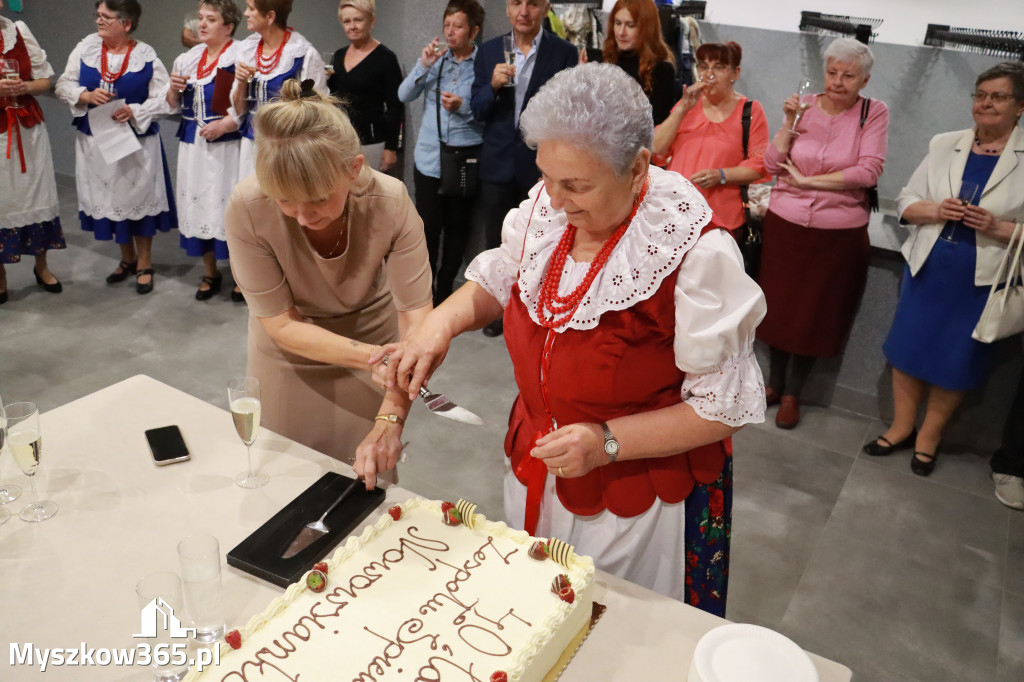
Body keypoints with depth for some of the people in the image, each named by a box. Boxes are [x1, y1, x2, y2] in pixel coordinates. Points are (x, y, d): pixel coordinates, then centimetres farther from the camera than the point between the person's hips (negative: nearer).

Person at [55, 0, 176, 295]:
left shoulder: (146, 55, -8)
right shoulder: (86, 47, 1)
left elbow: (162, 99, -8)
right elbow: (63, 85, 4)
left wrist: (134, 111, -22)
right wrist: (86, 96, -15)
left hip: (136, 140, -4)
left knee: (139, 198, 4)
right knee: (109, 199, 13)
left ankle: (144, 263, 19)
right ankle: (127, 258, 31)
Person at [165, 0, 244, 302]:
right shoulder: (188, 59, 14)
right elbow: (174, 106, 20)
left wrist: (224, 125, -21)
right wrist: (173, 89, -1)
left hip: (227, 146, -6)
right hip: (193, 144, 7)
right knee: (198, 204, 9)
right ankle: (210, 273, 24)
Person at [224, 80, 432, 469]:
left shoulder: (390, 201, -32)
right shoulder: (246, 208, -32)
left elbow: (416, 316, -29)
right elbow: (282, 325, -24)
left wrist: (390, 419, -40)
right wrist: (374, 357, -37)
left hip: (372, 344, 0)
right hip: (290, 353, 0)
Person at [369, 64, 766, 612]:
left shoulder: (695, 252, -26)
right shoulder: (546, 207, -9)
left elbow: (725, 406, -20)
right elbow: (497, 279, 10)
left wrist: (609, 443, -26)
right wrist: (443, 320, -10)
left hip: (642, 499, -5)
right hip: (534, 473, 6)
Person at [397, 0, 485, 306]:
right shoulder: (434, 58, 5)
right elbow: (404, 95, -2)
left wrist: (463, 107, -21)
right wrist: (424, 65, -14)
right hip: (429, 158, 2)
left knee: (457, 227, 11)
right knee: (428, 227, 2)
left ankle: (445, 289, 26)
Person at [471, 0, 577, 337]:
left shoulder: (564, 52, -5)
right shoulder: (488, 51, 4)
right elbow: (477, 111, 3)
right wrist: (493, 85, -15)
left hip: (543, 165, -3)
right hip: (498, 165, 3)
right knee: (497, 243, 14)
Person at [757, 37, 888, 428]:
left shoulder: (874, 113, -2)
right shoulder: (804, 105, 2)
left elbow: (869, 172, -13)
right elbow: (772, 166, 0)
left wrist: (807, 180, -12)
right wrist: (789, 123, -12)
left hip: (839, 232, -1)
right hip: (785, 223, 2)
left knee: (814, 313, 8)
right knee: (779, 305, 11)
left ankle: (792, 393, 26)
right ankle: (774, 382, 31)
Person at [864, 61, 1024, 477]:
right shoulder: (944, 145, 6)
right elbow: (906, 201, 7)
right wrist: (934, 211, -12)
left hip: (982, 279, -3)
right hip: (927, 268, 3)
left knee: (954, 363, 8)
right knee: (907, 349, 9)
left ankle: (929, 436, 26)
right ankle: (901, 427, 26)